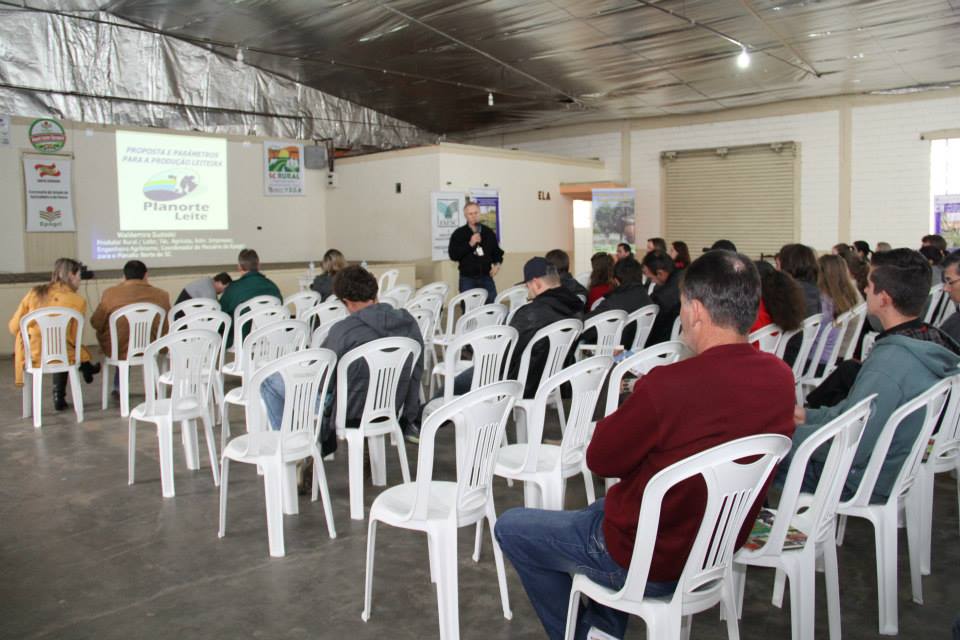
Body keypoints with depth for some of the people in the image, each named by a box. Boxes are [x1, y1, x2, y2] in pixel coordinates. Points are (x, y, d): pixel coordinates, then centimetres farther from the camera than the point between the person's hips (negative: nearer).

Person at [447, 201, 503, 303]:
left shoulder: (488, 232, 9)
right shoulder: (458, 234, -1)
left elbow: (497, 251, 18)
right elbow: (453, 255, -9)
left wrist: (497, 264, -2)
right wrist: (470, 244, -16)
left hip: (486, 278, 3)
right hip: (467, 279, -3)